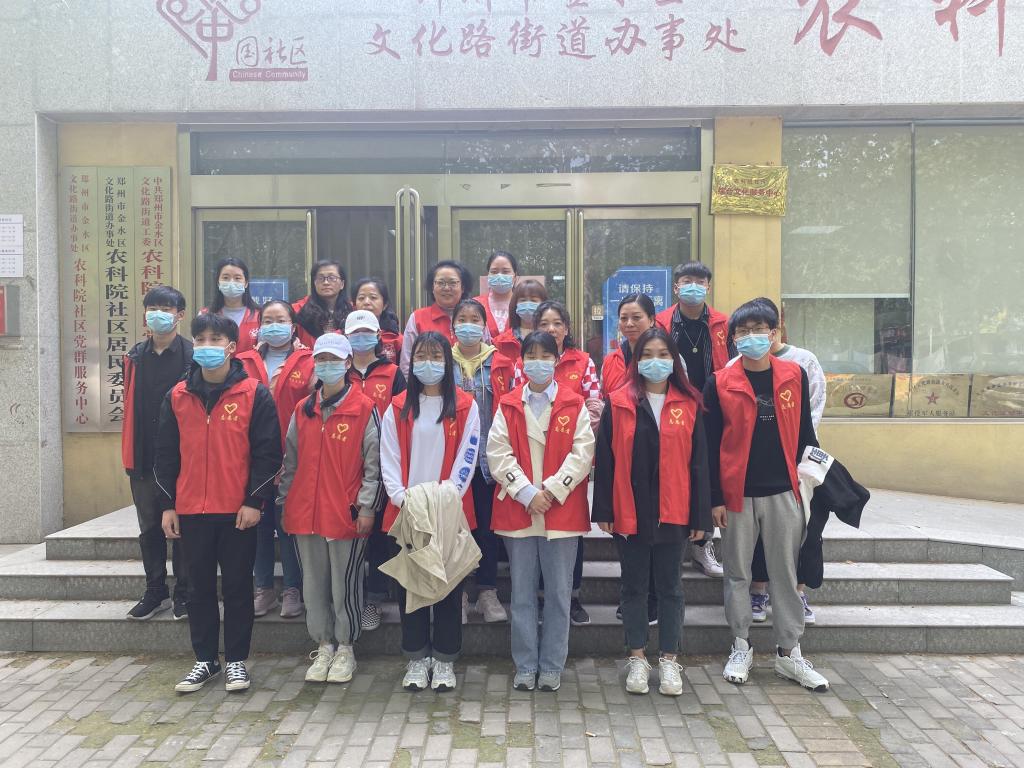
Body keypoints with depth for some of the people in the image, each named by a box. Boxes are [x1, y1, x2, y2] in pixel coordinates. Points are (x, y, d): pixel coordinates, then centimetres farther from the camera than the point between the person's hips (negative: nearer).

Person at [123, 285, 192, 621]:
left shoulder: (193, 355, -5)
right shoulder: (136, 356, 9)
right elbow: (129, 406, 13)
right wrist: (130, 454, 9)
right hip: (143, 458, 5)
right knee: (149, 528, 13)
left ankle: (183, 593, 17)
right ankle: (155, 591, 26)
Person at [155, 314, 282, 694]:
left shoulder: (255, 394, -4)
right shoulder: (177, 396, 7)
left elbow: (268, 452, -6)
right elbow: (166, 454, 10)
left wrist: (254, 501, -11)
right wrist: (167, 505, 6)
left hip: (238, 510, -3)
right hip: (191, 510, 4)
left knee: (237, 587, 7)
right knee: (200, 588, 12)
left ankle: (236, 660, 21)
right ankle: (205, 660, 26)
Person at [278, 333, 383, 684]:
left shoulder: (364, 409, -4)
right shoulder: (302, 411, 10)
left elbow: (373, 464, -6)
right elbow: (291, 461, 16)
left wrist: (366, 507, -10)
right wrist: (284, 502, 13)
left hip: (347, 515, -5)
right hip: (305, 513, 5)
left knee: (345, 585, 5)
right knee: (314, 584, 12)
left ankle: (345, 648, 22)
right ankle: (324, 645, 27)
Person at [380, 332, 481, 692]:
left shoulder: (465, 406, 1)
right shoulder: (398, 408, 6)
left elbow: (466, 458, -4)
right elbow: (389, 459, 1)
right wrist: (401, 497, -14)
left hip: (451, 512, -1)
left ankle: (444, 659, 21)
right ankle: (417, 658, 23)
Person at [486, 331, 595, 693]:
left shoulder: (573, 405, 2)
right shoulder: (508, 405, 5)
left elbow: (583, 453, -5)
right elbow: (498, 453, -2)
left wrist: (552, 490, -14)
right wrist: (527, 493, -13)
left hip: (562, 510, -1)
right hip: (517, 510, 1)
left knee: (559, 592, 7)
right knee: (522, 593, 9)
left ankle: (551, 666, 20)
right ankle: (525, 665, 22)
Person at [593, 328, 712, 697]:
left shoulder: (689, 404, 3)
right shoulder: (619, 403, 0)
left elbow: (699, 462, 2)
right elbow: (605, 459, -1)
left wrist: (701, 515, -1)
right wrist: (603, 510, -5)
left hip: (673, 512, 0)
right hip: (630, 512, 0)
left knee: (669, 586, 11)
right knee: (634, 586, 11)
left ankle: (669, 660, 24)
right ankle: (637, 658, 24)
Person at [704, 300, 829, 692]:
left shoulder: (795, 376, 2)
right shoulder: (720, 383, -4)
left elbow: (804, 433, 8)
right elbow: (711, 444, -3)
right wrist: (715, 497, -5)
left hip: (783, 490, 2)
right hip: (737, 493, -1)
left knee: (786, 572, 9)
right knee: (738, 573, 10)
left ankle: (789, 652, 22)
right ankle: (741, 647, 25)